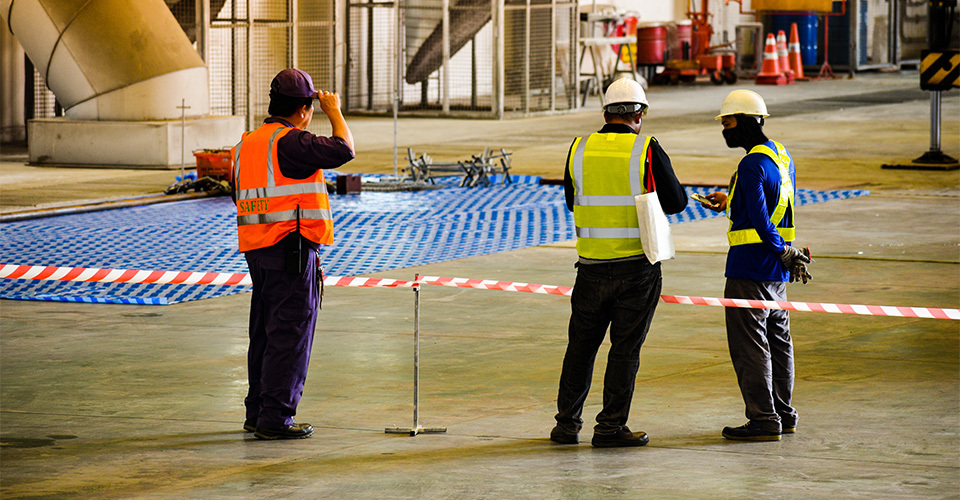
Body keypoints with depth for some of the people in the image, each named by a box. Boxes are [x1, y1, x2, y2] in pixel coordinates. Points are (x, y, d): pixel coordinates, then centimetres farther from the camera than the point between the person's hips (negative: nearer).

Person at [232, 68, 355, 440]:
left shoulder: (247, 143, 14)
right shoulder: (289, 142, -14)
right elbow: (342, 150, -22)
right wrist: (334, 111, -7)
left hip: (257, 252, 9)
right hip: (292, 250, -9)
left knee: (265, 332, 16)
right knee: (290, 336, -5)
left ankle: (257, 412, 21)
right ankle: (275, 418, -5)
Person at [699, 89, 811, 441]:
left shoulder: (752, 165, -18)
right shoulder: (781, 155, 12)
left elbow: (760, 220, -24)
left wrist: (782, 252, -20)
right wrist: (729, 202, 23)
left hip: (750, 268, -10)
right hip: (776, 270, 10)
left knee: (749, 343, -5)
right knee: (777, 339, 15)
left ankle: (763, 420, -5)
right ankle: (783, 414, 21)